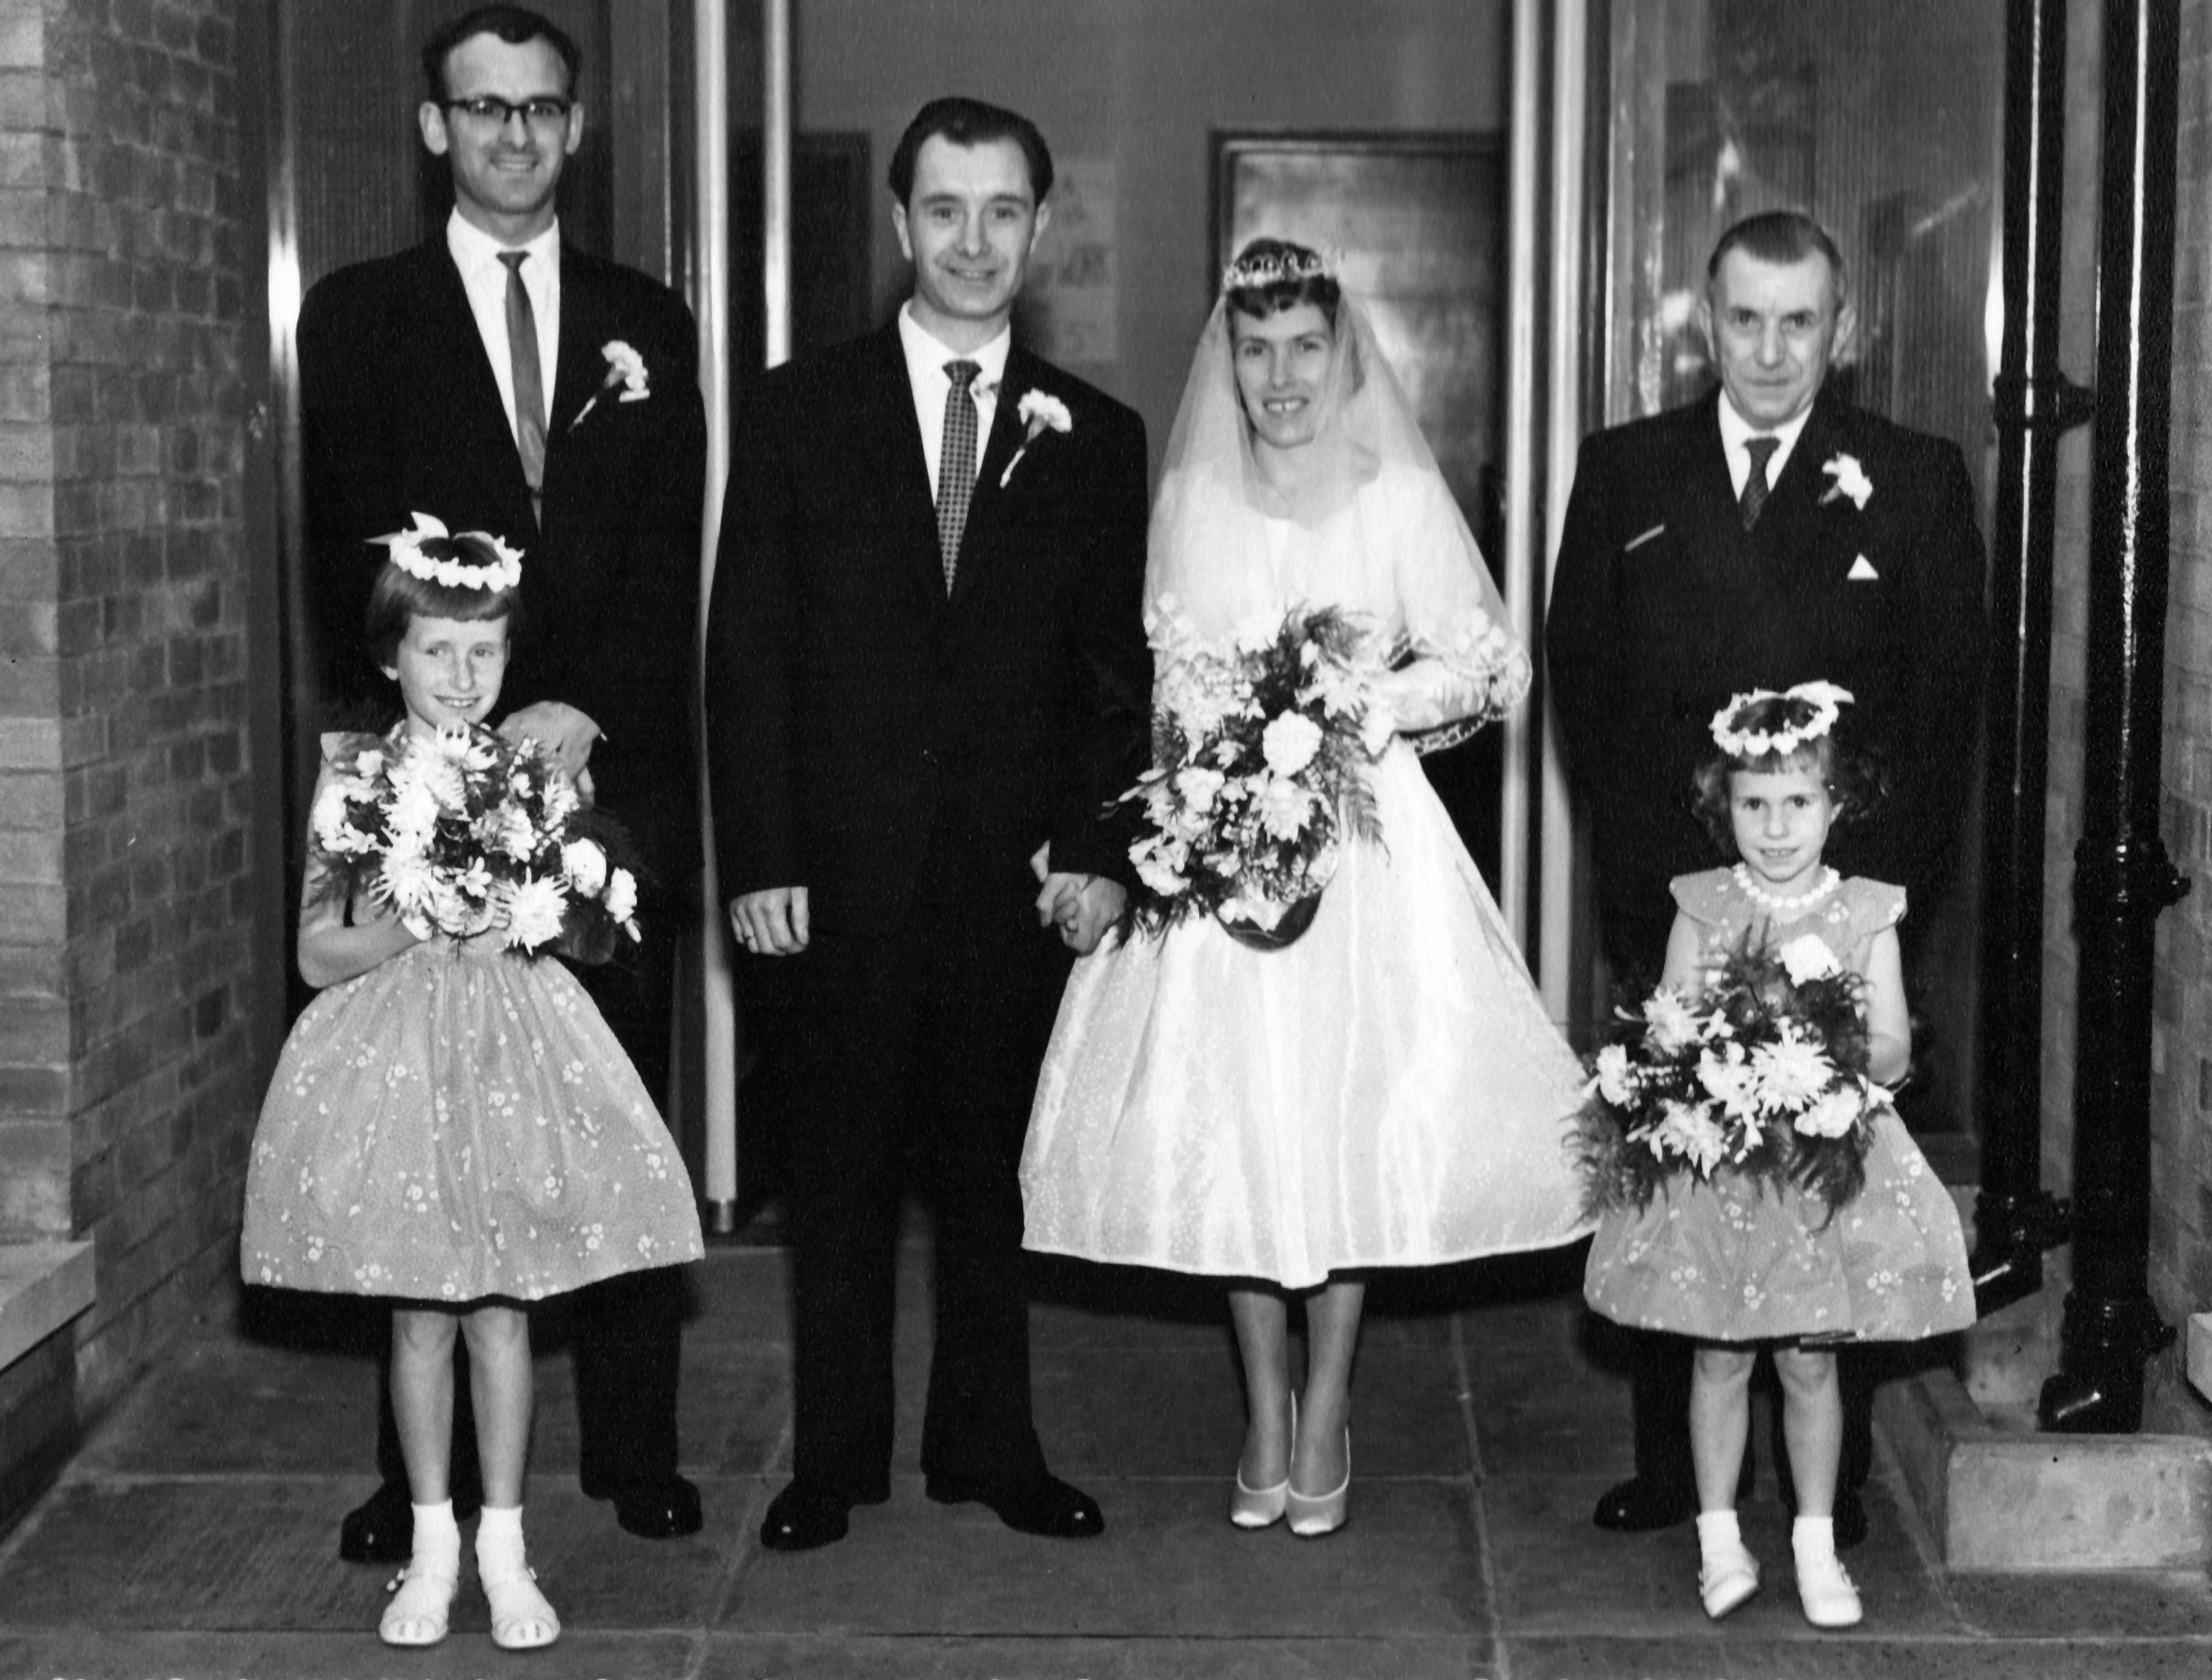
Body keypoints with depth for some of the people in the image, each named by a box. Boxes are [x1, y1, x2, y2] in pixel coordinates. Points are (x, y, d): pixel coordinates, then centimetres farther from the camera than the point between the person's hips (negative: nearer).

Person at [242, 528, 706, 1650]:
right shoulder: (354, 772, -2)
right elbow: (318, 955, -2)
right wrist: (415, 926, -18)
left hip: (514, 1043, 0)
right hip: (390, 1045, 0)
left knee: (500, 1309, 4)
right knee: (418, 1315, 6)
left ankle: (504, 1545, 15)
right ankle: (431, 1542, 19)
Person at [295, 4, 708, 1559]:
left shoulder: (647, 324, 13)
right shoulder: (361, 316, 7)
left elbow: (671, 558, 5)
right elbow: (348, 557, 0)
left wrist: (586, 713, -11)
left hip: (617, 777, 2)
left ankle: (635, 1446, 14)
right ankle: (425, 1471, 9)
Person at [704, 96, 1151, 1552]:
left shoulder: (1097, 438, 7)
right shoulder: (799, 411, 3)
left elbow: (1116, 667, 6)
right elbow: (747, 650, 0)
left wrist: (1098, 850, -4)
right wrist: (759, 859, -6)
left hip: (1018, 871, 1)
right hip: (844, 869, -1)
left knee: (994, 1171, 9)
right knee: (841, 1174, 7)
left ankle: (991, 1445, 21)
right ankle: (835, 1459, 18)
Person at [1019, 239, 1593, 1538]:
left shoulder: (1403, 494, -2)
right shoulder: (1191, 495, 6)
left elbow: (1491, 664, -1)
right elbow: (1154, 673, 12)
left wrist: (1362, 707, -13)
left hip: (1365, 835, -2)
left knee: (1357, 1112, -2)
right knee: (1225, 1117, 2)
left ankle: (1327, 1416, 13)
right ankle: (1265, 1413, 17)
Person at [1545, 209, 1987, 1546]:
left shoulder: (1916, 482, 3)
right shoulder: (1625, 471, 8)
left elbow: (1946, 695, 2)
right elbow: (1579, 668, 9)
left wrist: (1890, 875, -4)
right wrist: (1633, 841, 1)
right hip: (1670, 896, 2)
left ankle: (1834, 1477, 13)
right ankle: (1672, 1467, 15)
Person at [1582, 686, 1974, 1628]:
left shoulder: (1866, 915, 1)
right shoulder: (1702, 909, 1)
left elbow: (1892, 1051, -1)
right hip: (1715, 1158, 0)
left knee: (1811, 1361, 4)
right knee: (1719, 1356, 4)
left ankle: (1816, 1541, 17)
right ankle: (1719, 1538, 16)